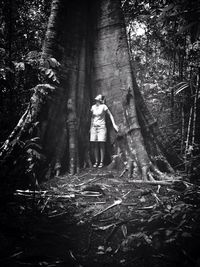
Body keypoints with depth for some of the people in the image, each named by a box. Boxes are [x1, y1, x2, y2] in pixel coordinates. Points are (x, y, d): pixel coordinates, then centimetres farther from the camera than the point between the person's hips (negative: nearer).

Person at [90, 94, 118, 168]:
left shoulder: (103, 106, -5)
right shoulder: (93, 107, 9)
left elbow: (110, 115, 1)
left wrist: (114, 124, -4)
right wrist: (91, 127, 19)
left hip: (101, 127, -4)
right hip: (94, 127, 4)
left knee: (101, 145, -5)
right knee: (95, 145, 3)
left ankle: (101, 162, 0)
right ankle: (96, 161, 9)